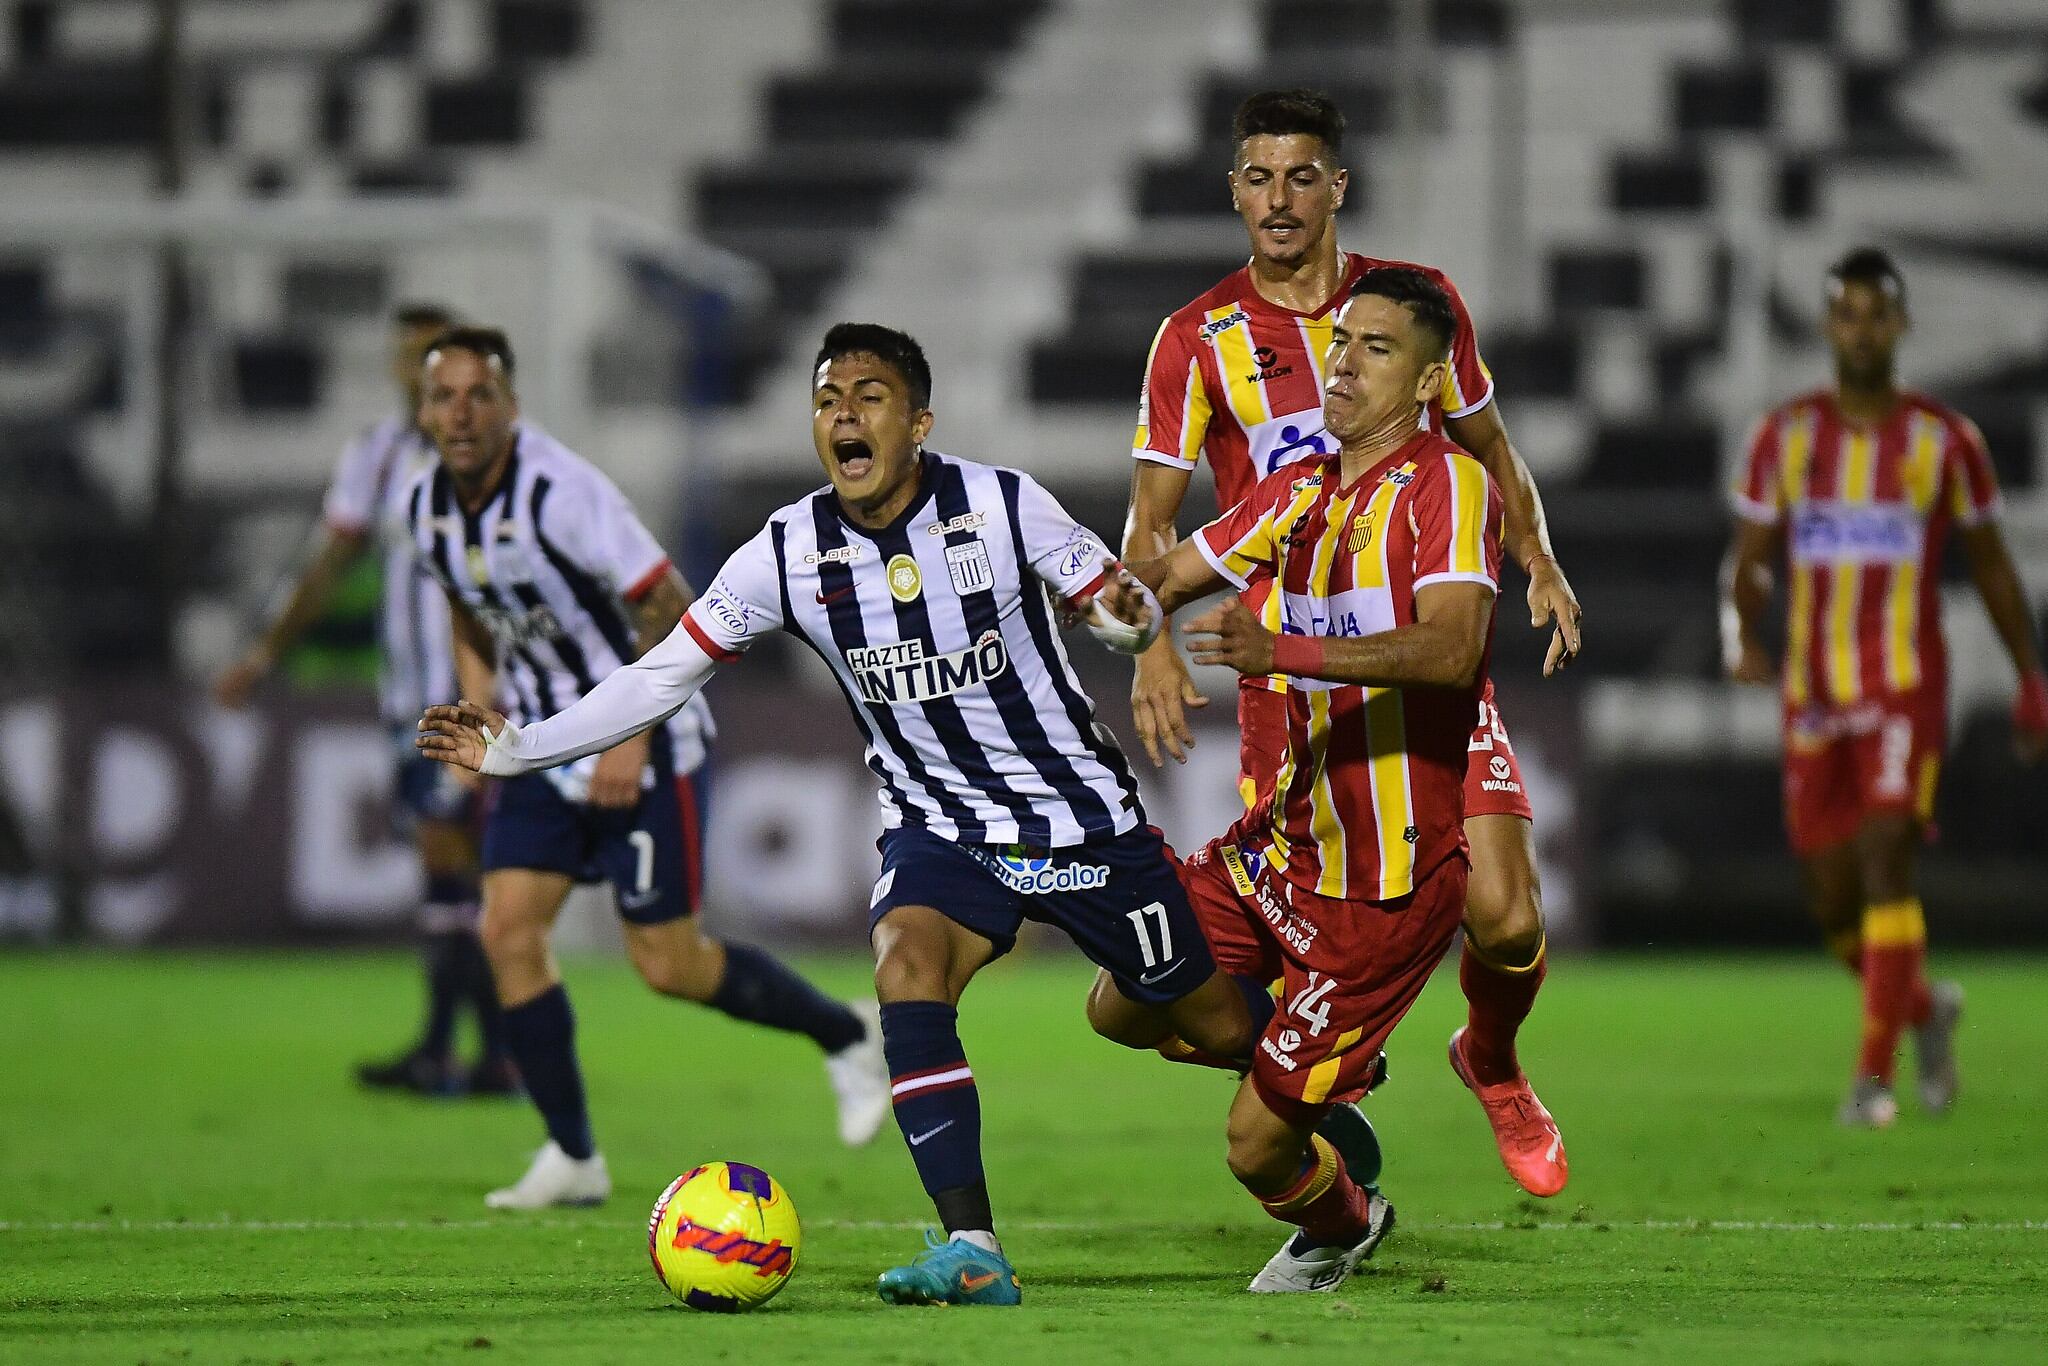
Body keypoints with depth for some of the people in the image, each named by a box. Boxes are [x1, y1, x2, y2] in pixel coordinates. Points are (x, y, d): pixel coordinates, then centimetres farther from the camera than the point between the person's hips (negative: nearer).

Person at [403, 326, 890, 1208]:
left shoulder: (559, 492, -24)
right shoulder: (428, 508, -2)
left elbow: (670, 610, -21)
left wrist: (631, 738, -23)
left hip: (641, 746, -7)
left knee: (669, 964, -4)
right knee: (508, 932, -7)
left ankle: (845, 1037, 20)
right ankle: (572, 1158, 3)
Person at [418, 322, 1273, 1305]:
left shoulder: (1004, 505, -14)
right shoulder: (788, 554, -10)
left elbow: (1124, 613, -6)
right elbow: (660, 678, -5)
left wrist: (1127, 616, -32)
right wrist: (516, 749, -13)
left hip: (1078, 812, -1)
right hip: (940, 827, 1)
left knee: (1216, 1027, 7)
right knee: (906, 968, -30)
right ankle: (972, 1254, -30)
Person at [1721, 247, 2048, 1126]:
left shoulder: (1946, 441, 2)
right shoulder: (1785, 436, 6)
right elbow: (1749, 561, 7)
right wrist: (1742, 638, -14)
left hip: (1907, 690, -3)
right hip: (1814, 693, 3)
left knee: (1887, 857, -20)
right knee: (1833, 903, 4)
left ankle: (1873, 1077, -18)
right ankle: (1926, 1007, 34)